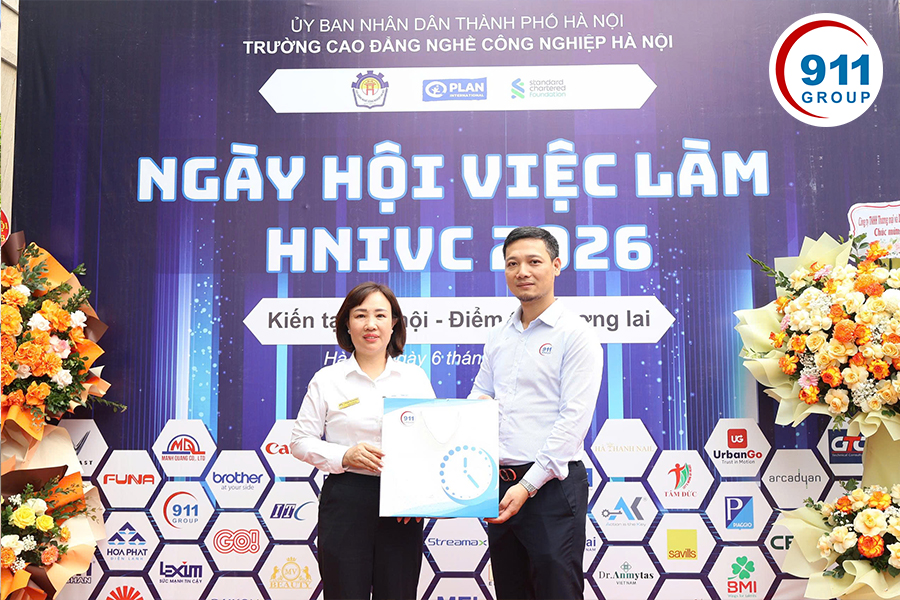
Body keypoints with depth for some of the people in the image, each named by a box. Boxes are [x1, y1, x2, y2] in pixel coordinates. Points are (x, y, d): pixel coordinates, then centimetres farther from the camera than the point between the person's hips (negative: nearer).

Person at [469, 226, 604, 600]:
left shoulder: (574, 334, -7)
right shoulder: (498, 338, 14)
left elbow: (574, 419, -14)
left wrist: (528, 485, -17)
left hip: (551, 485, -6)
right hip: (499, 485, 6)